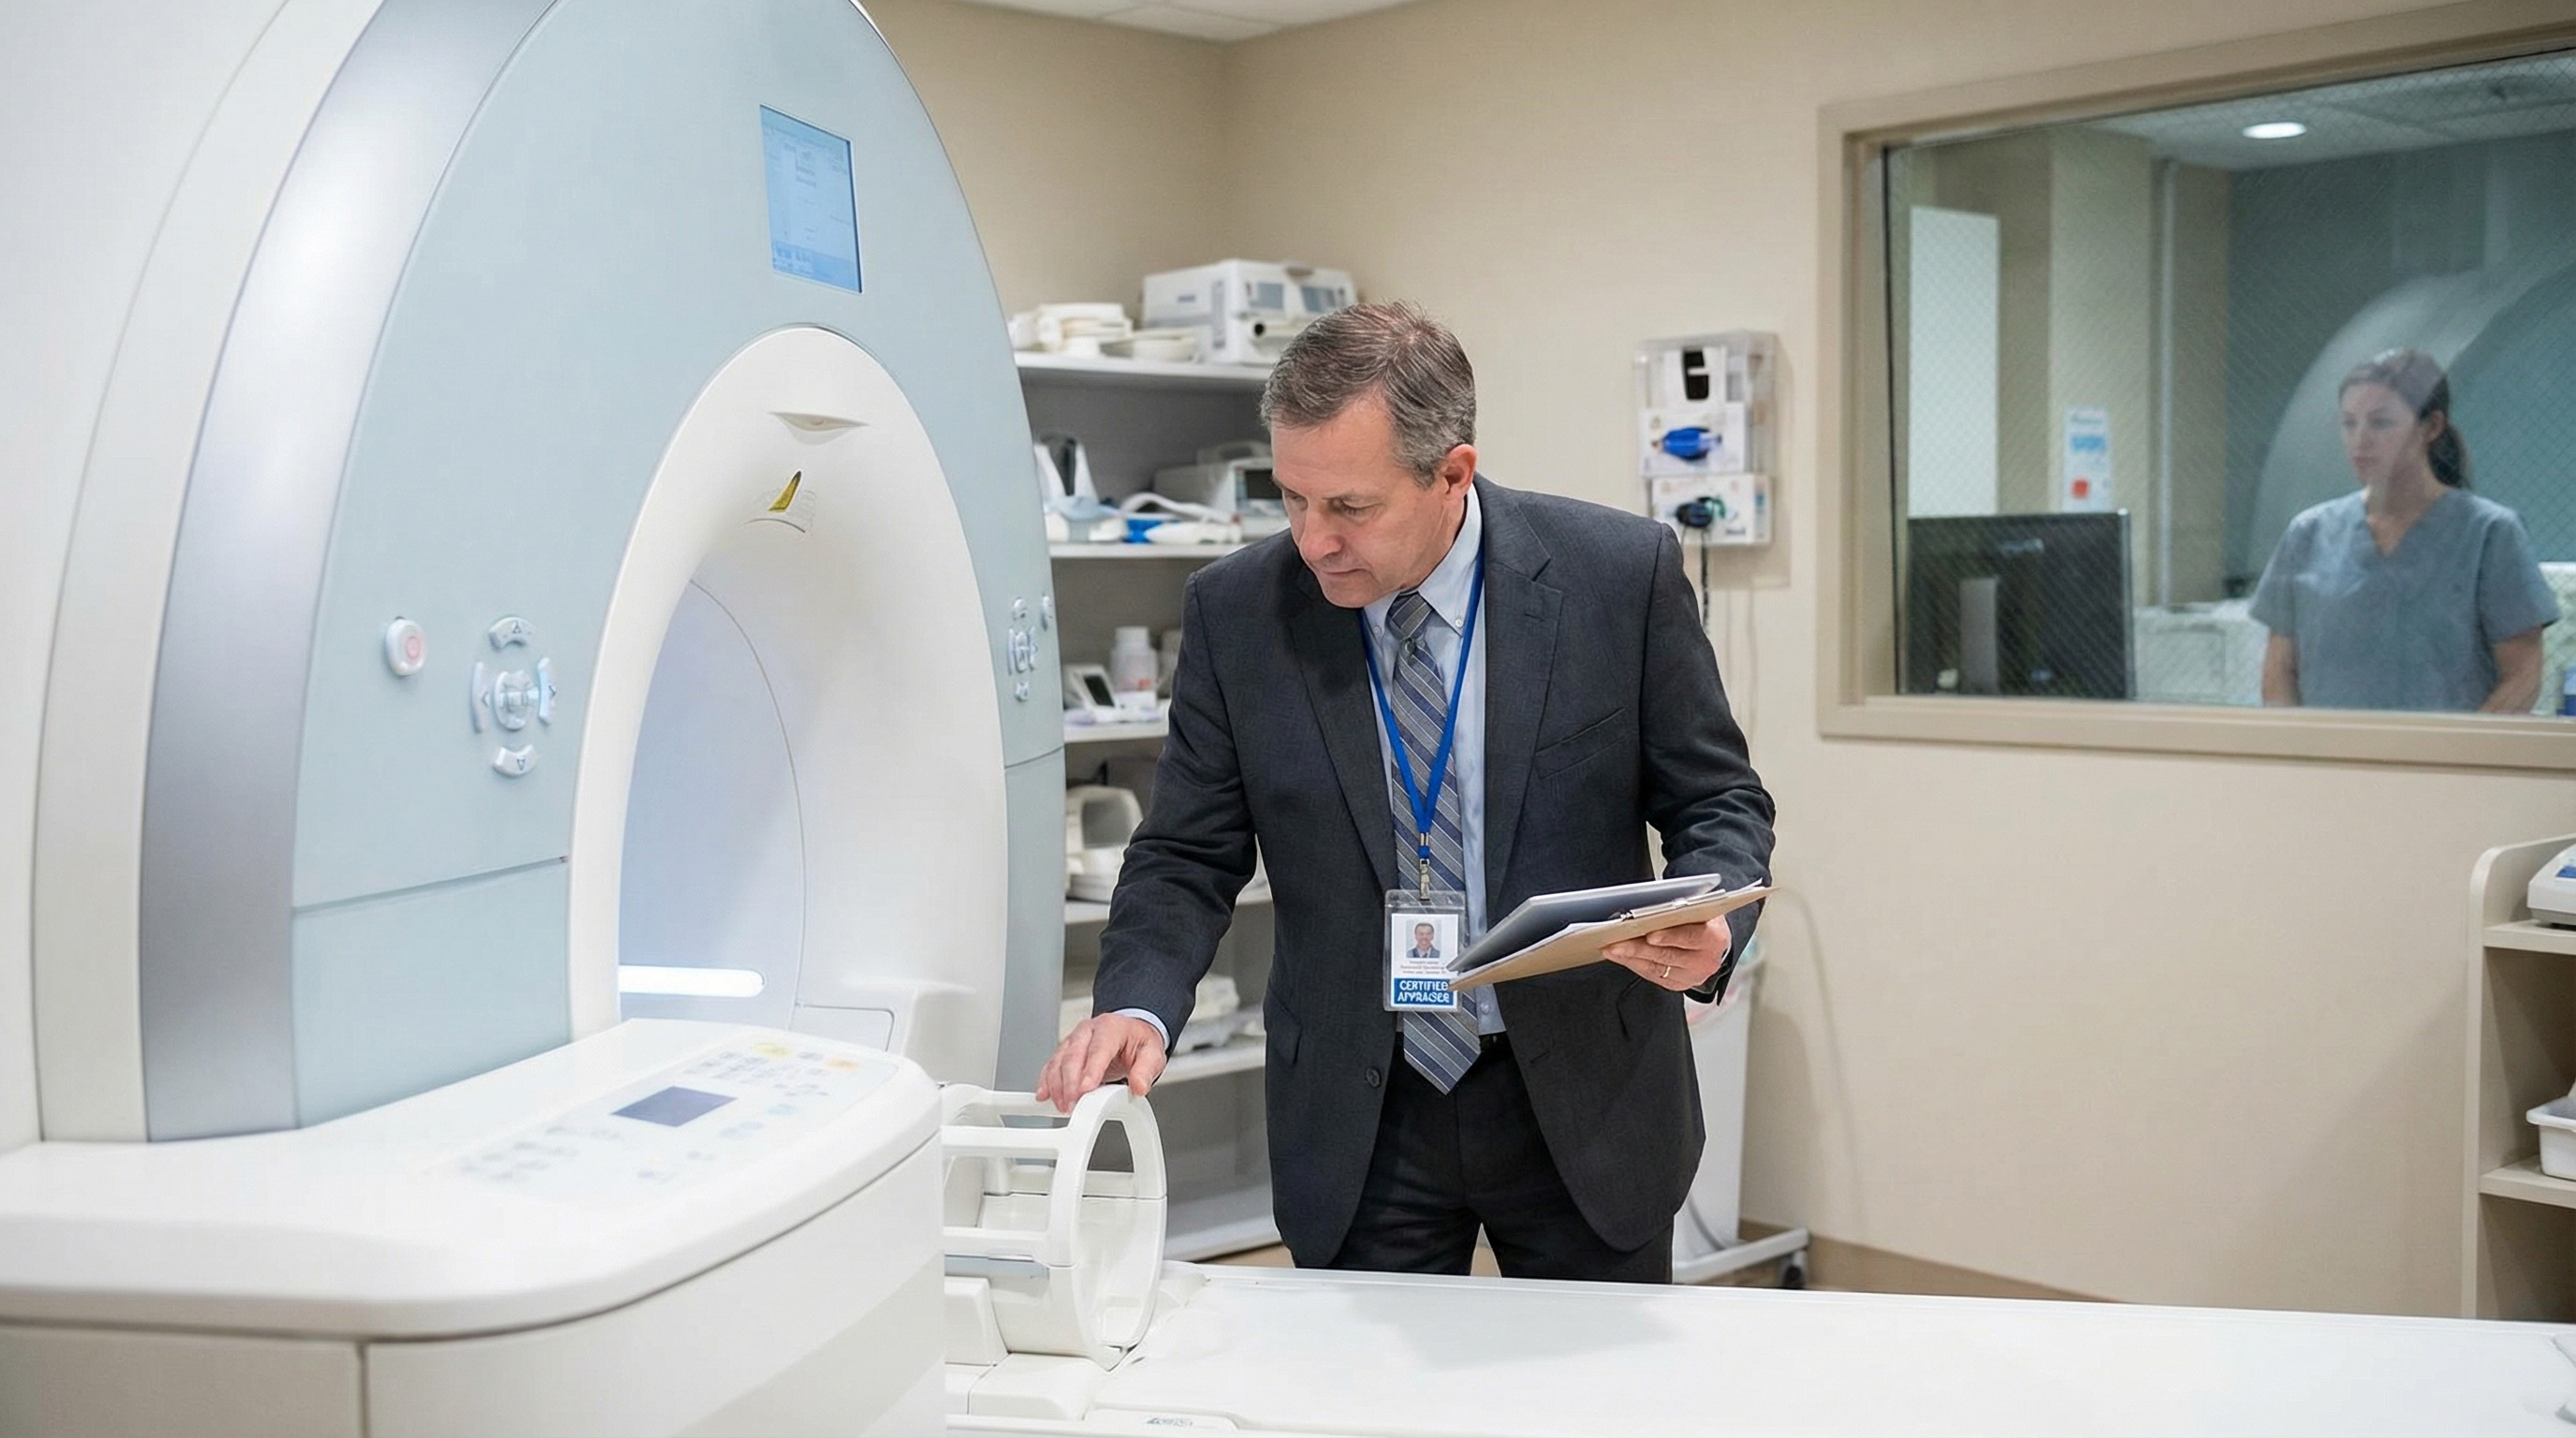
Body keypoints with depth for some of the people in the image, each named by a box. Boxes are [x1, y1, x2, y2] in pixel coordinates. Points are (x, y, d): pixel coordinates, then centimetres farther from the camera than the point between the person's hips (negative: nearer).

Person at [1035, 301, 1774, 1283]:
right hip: (1358, 1119, 1)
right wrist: (1138, 1008, -20)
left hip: (1585, 1095, 0)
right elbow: (1188, 856, -1)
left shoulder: (1621, 574, -11)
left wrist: (1706, 926, -23)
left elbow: (1719, 804, -2)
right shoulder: (1236, 611, -8)